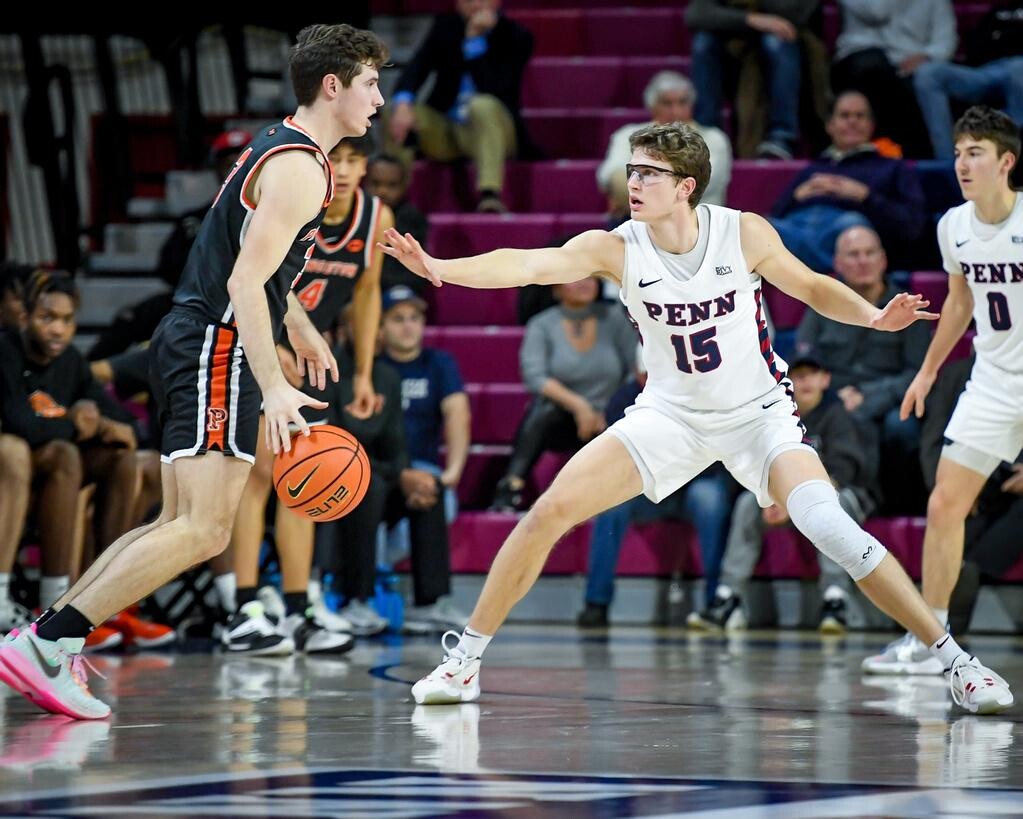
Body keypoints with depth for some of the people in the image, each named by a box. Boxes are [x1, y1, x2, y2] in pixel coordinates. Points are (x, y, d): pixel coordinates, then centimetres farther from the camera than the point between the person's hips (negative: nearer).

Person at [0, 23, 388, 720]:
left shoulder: (278, 147, 17)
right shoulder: (300, 170, -14)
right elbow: (244, 283, -23)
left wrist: (301, 331, 44)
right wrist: (274, 388, -30)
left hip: (193, 344, 11)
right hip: (217, 353, -11)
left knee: (178, 526, 12)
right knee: (204, 531, -17)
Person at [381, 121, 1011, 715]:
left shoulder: (744, 233, -14)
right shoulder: (616, 249, -14)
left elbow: (811, 287, 2)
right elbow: (528, 265, -28)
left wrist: (875, 317, -16)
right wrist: (439, 268, -44)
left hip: (758, 413, -2)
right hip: (671, 415, 2)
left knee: (828, 526, -24)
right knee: (551, 510, -11)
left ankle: (956, 661, -13)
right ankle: (465, 660, 3)